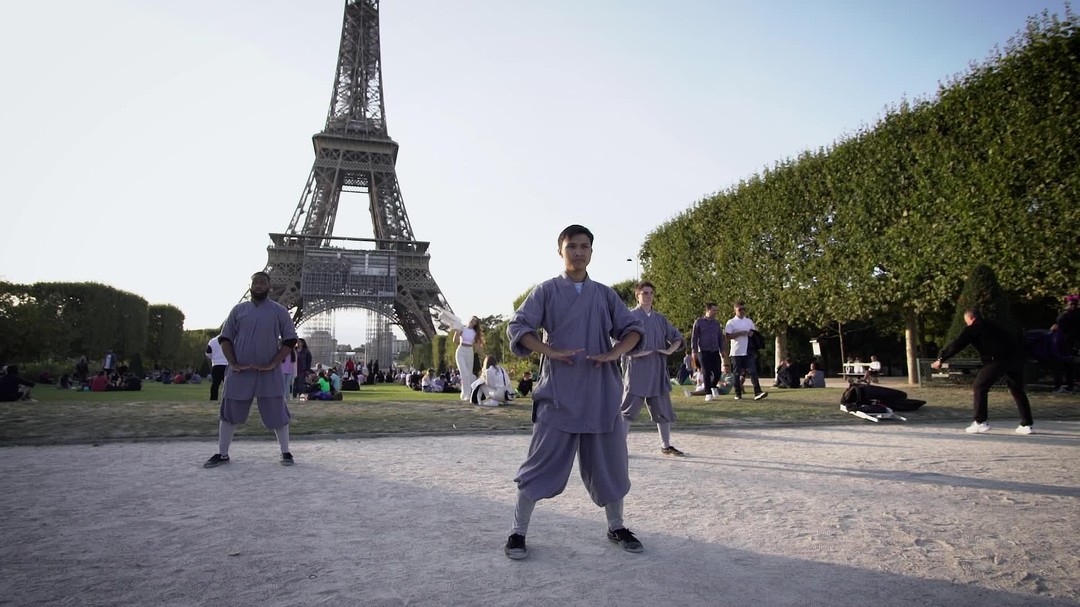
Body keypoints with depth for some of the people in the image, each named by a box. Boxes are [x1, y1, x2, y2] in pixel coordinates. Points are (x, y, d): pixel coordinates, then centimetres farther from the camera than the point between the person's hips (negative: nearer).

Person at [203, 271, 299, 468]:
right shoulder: (239, 309, 6)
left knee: (277, 414, 1)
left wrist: (273, 364, -11)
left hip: (269, 373, -2)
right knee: (229, 412, 7)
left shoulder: (279, 311, 1)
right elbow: (225, 338, 8)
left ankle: (285, 452, 14)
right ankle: (222, 454, 22)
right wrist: (233, 363, -6)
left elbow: (290, 340, -2)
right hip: (240, 372, 2)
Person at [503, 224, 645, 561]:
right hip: (558, 395, -3)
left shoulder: (605, 294, 11)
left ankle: (616, 527, 32)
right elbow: (517, 327, -5)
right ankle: (518, 532, 16)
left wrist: (614, 353, -10)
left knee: (611, 462, 12)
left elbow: (633, 328, 9)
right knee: (541, 464, 1)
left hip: (602, 397, 4)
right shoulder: (546, 291, 2)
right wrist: (551, 352, -18)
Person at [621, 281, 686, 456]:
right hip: (637, 371, -5)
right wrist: (633, 351, -19)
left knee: (664, 410, 11)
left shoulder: (660, 319, 12)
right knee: (628, 410, -2)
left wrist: (670, 350, 0)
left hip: (658, 372, 5)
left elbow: (677, 337, 18)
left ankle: (666, 446, 25)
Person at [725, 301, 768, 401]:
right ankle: (738, 393, 13)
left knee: (753, 371, -8)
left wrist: (752, 333, -3)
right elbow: (727, 336, -8)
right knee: (737, 373, 4)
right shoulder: (731, 322, 0)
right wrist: (739, 333, -16)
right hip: (736, 352, -3)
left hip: (748, 351, 3)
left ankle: (757, 392, -15)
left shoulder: (749, 321, 13)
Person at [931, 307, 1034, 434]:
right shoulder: (992, 325, 28)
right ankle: (1028, 424, 23)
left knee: (979, 387, 2)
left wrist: (940, 359, 3)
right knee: (1017, 390, 20)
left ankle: (980, 423, 1)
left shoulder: (973, 328, 7)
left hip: (999, 359, -7)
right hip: (1016, 356, 7)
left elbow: (956, 345, 1)